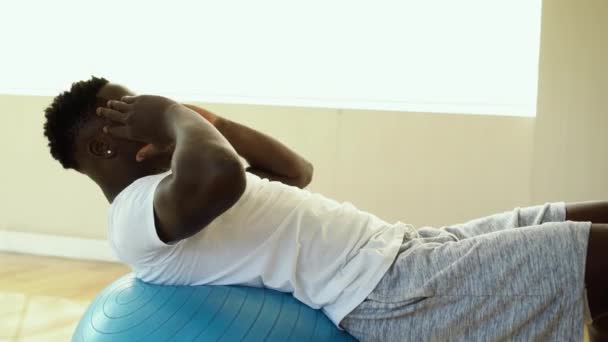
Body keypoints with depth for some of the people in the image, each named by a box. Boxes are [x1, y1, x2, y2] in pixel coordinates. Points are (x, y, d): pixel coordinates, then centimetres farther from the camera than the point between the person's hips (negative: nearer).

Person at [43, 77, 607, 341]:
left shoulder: (168, 192, 19)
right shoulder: (135, 216, -12)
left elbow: (295, 169, 27)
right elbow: (221, 176, -37)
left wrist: (208, 120, 15)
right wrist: (175, 116, -15)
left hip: (399, 255, 10)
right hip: (392, 293, -10)